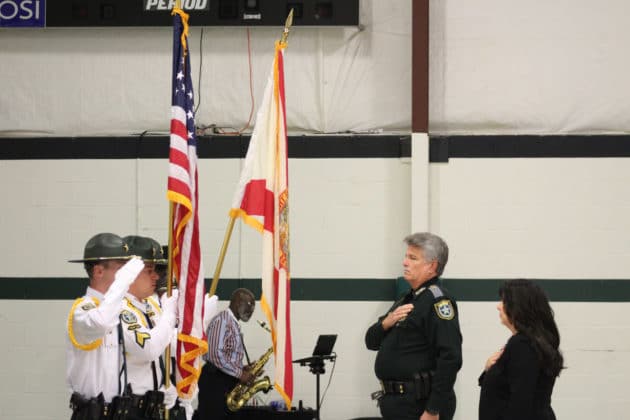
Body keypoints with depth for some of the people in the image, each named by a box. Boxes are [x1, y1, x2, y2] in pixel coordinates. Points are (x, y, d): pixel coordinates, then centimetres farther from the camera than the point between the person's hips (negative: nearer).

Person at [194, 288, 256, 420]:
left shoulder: (233, 324, 20)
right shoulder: (222, 320, -11)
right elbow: (216, 355, -20)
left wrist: (244, 370, 7)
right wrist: (239, 374, -16)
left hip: (227, 383, 10)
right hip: (215, 383, -10)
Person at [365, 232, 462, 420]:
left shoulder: (437, 300, -13)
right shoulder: (408, 300, 15)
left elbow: (450, 359, -23)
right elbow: (372, 341, 16)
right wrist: (386, 323, -6)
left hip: (420, 404, -9)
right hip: (395, 400, 9)